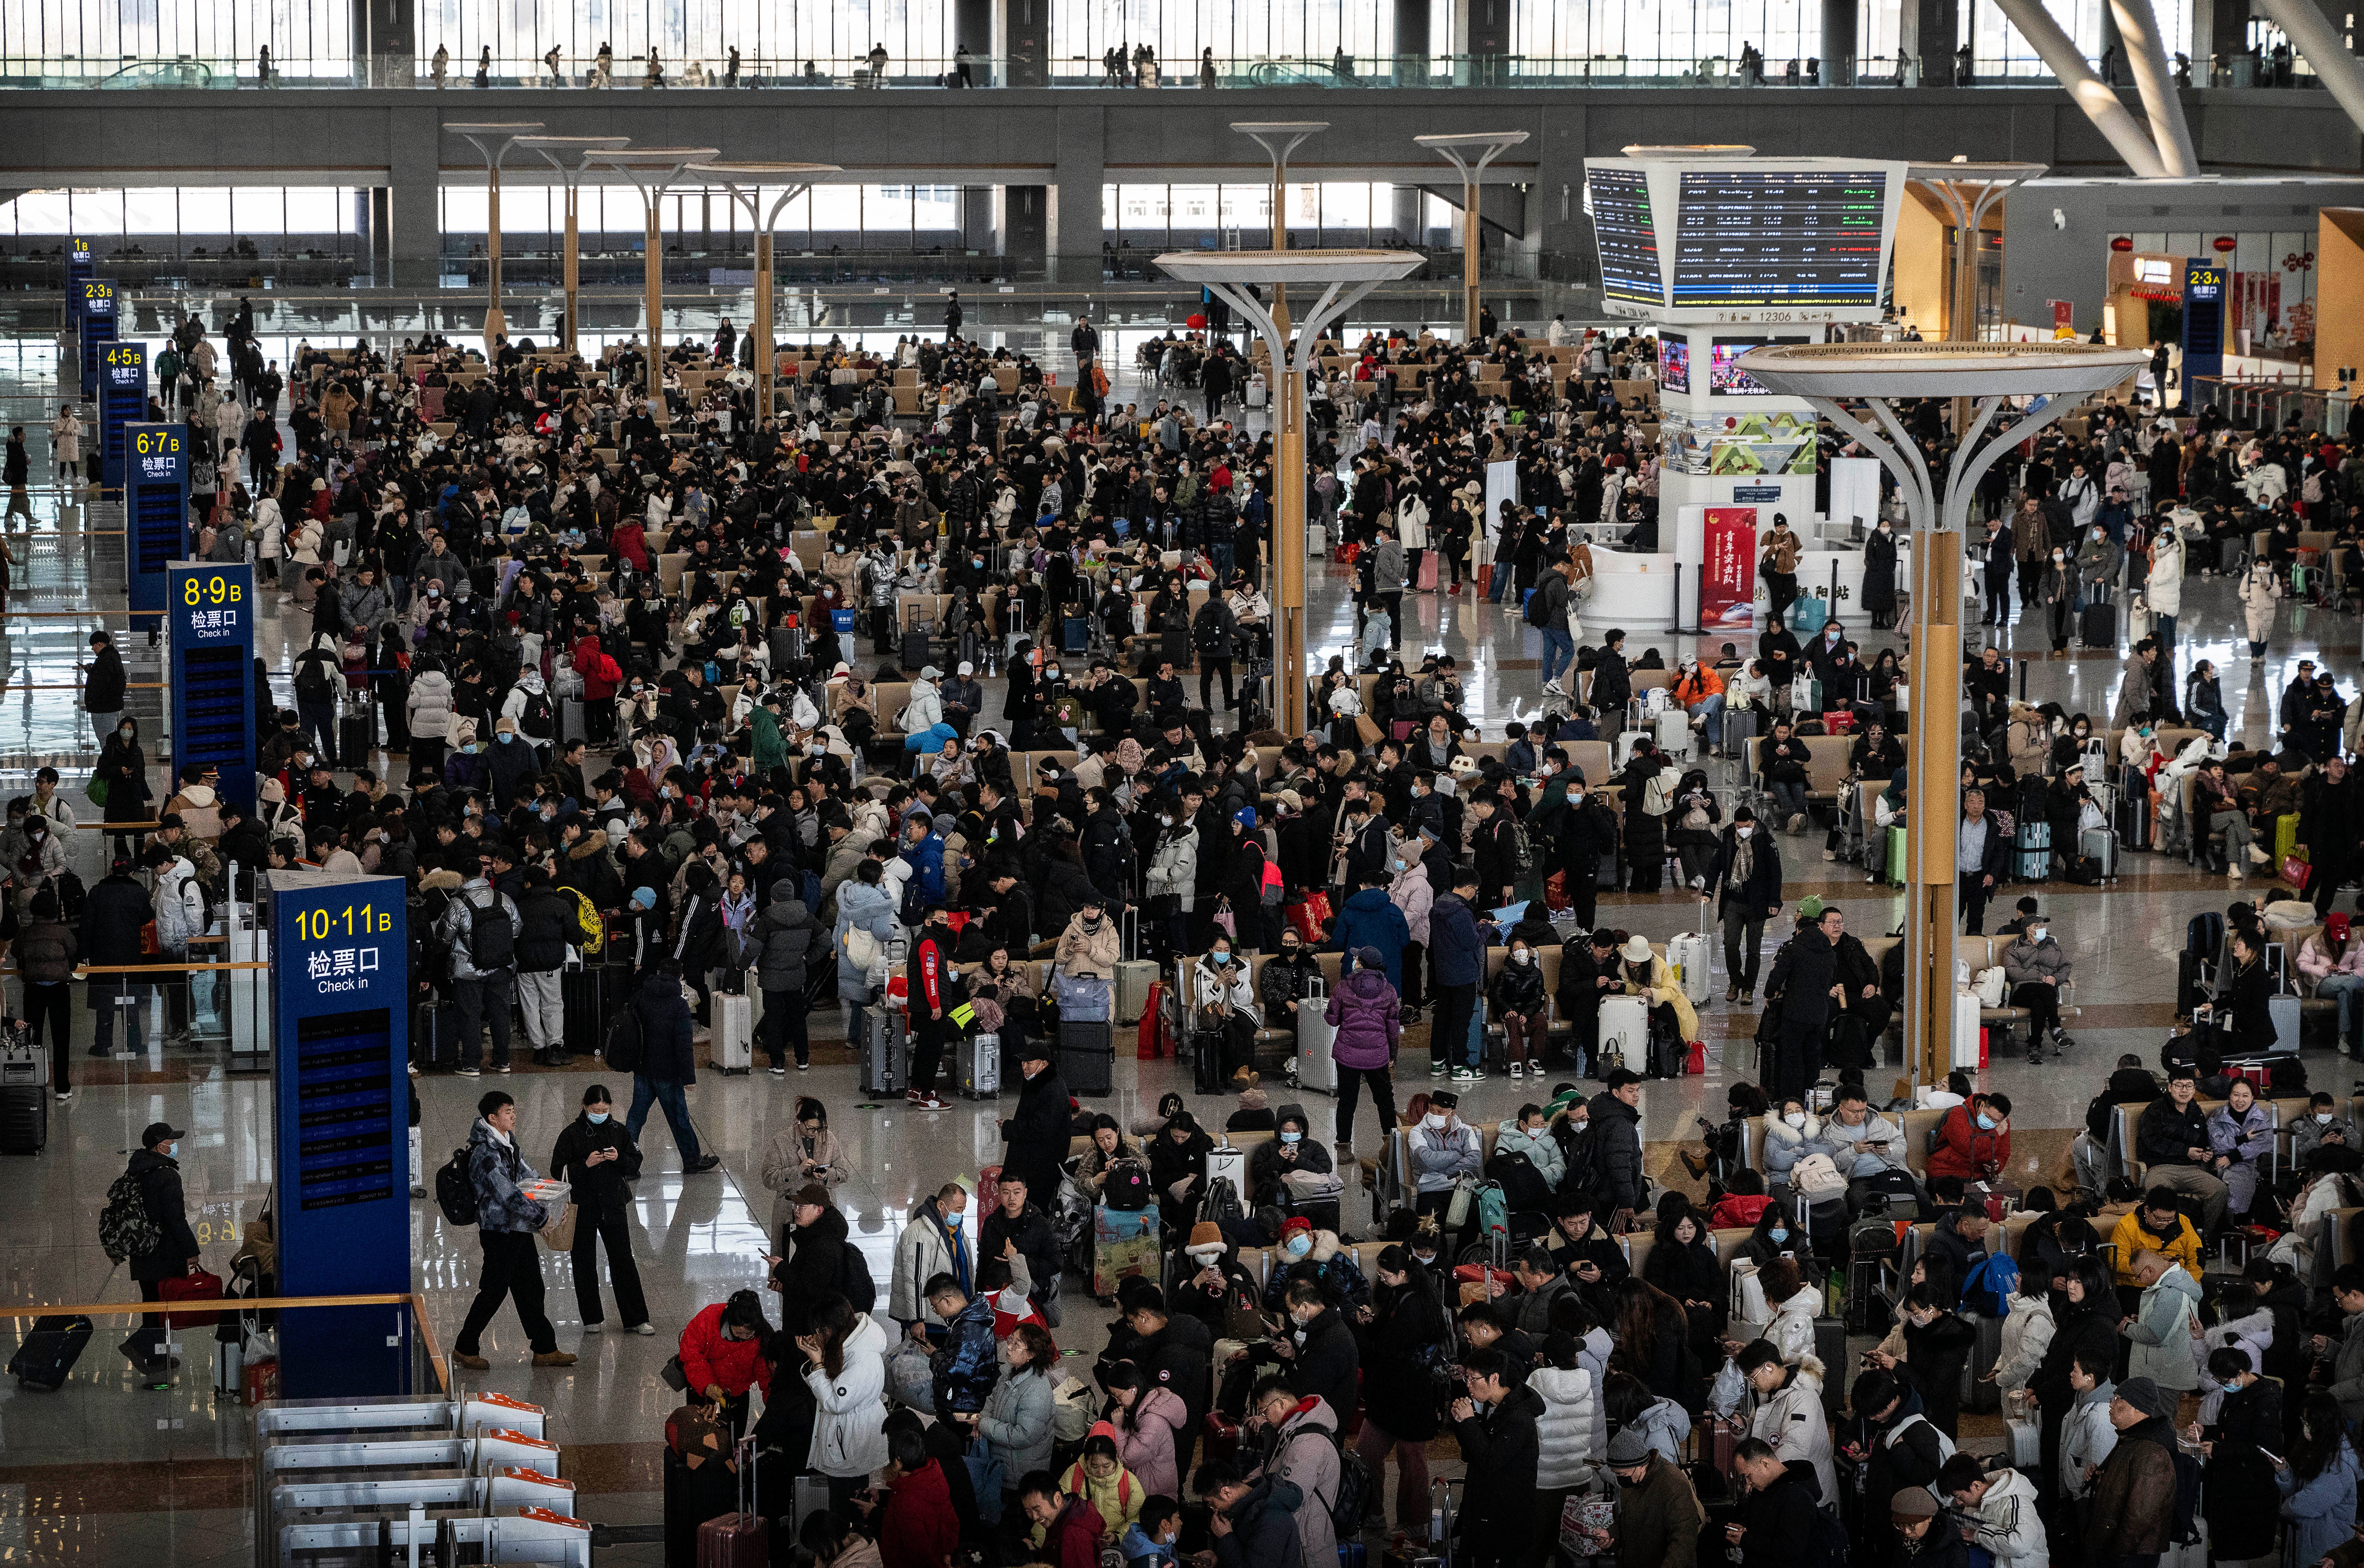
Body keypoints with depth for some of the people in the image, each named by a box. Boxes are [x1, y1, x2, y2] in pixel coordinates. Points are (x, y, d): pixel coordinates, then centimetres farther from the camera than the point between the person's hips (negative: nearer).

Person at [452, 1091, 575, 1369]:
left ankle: (545, 1349, 14)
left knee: (531, 1288, 10)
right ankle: (465, 1349, 11)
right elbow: (508, 1194, -23)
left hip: (519, 1231, 9)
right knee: (494, 1291, -1)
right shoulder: (486, 1153, -19)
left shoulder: (509, 1146, 11)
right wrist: (541, 1216, -18)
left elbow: (528, 1177, 22)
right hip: (499, 1230, -9)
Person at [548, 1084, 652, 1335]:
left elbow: (635, 1166, 7)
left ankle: (636, 1319, 5)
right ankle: (592, 1319, 20)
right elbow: (558, 1171, -7)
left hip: (613, 1207, 1)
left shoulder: (619, 1131, 3)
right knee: (585, 1264, 7)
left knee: (624, 1262, 1)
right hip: (583, 1208, -1)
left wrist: (619, 1159, -13)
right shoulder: (572, 1134, -5)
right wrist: (585, 1165, -20)